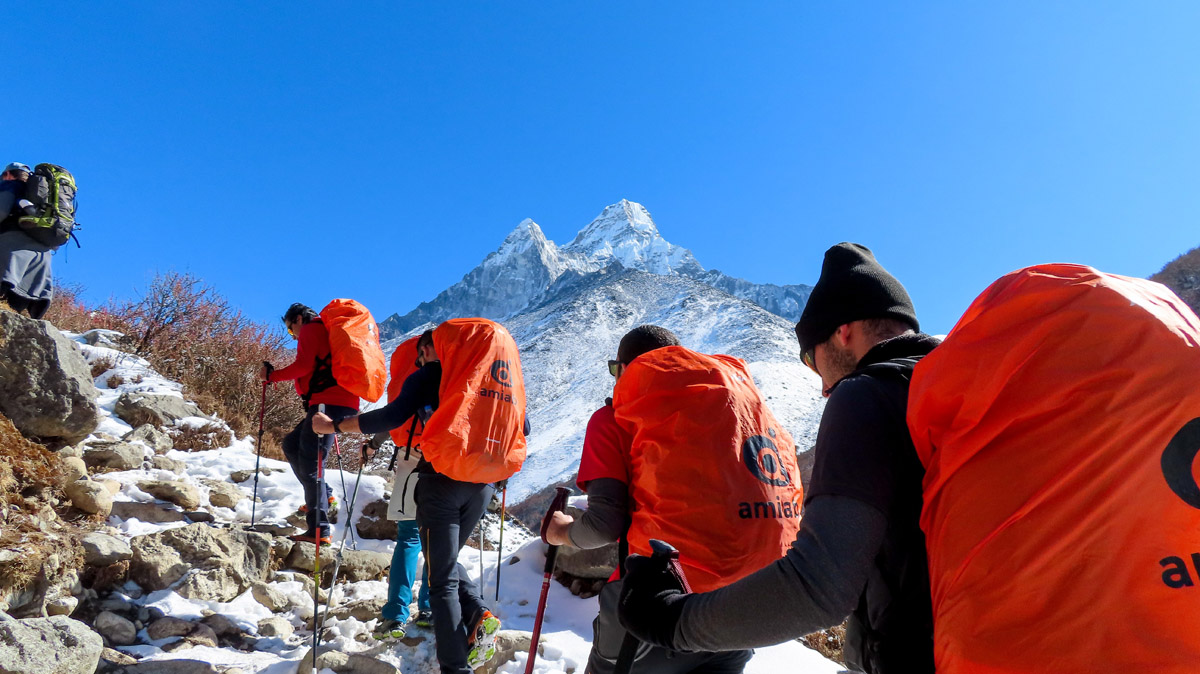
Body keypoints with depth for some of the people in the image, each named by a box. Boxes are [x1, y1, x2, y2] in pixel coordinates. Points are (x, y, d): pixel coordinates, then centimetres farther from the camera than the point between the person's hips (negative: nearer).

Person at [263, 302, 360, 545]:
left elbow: (303, 365, -10)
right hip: (341, 404, 10)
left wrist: (272, 375, 2)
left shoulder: (311, 329, 2)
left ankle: (319, 530, -11)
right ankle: (324, 495, 15)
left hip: (328, 403, -10)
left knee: (310, 462, -10)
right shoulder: (326, 332, 30)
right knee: (291, 444, 20)